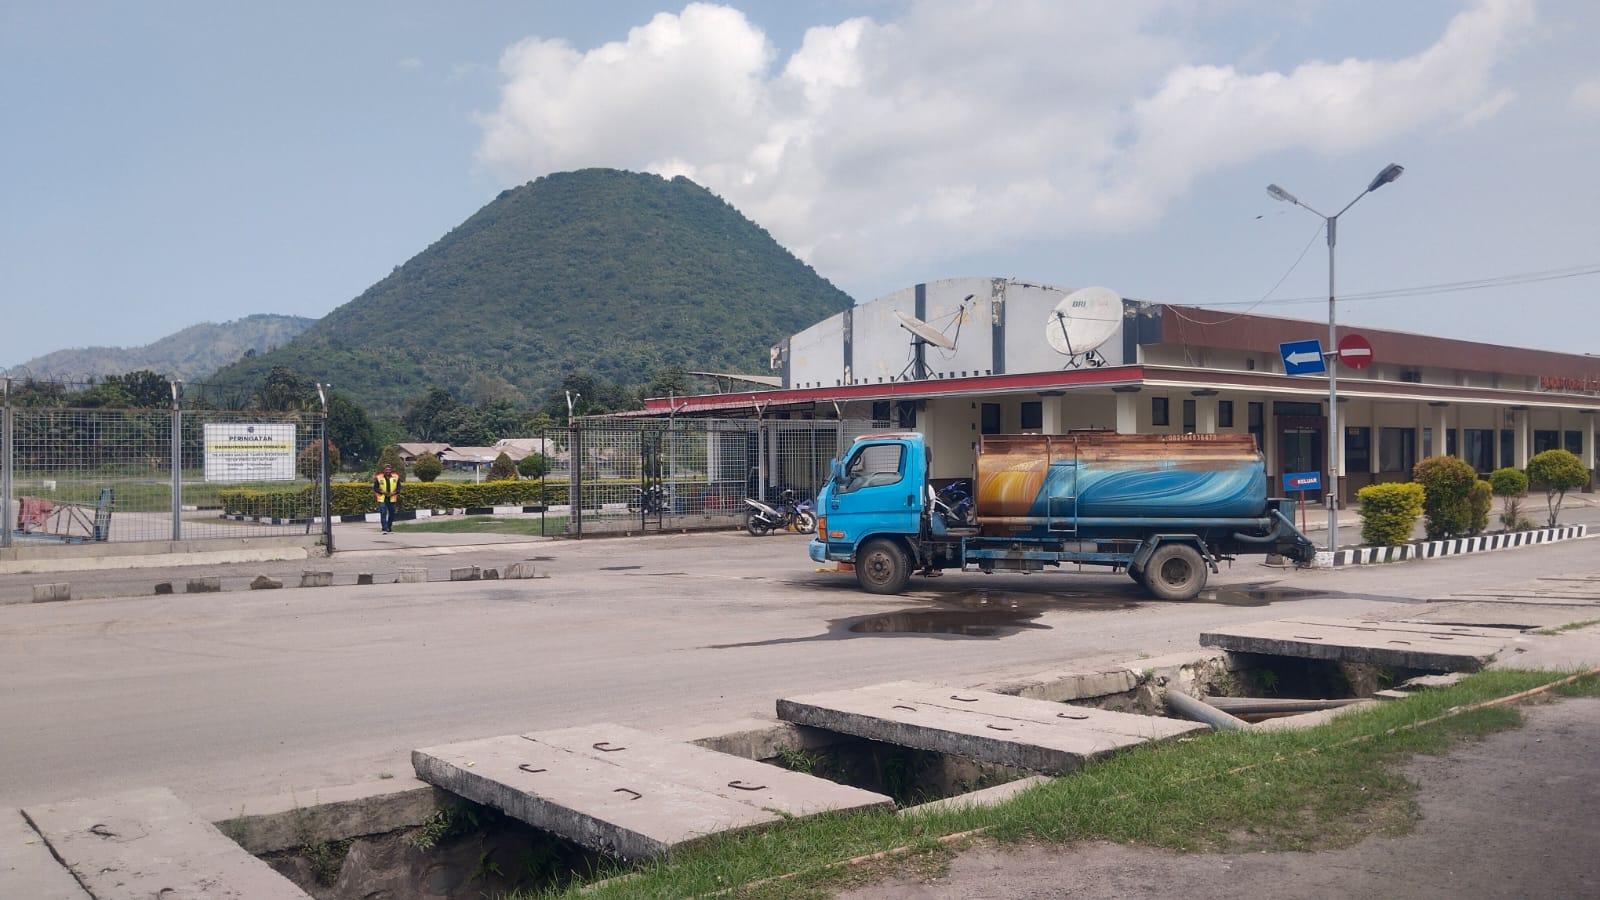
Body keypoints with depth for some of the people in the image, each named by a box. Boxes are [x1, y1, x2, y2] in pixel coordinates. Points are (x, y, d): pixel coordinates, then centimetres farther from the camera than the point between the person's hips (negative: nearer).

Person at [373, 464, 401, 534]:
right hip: (382, 499, -3)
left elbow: (398, 488, 7)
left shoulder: (396, 477, 3)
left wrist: (394, 493, -11)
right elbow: (375, 488, 0)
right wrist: (383, 492, -14)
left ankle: (389, 528, 25)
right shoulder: (378, 478, -4)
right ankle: (385, 529, -13)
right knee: (383, 513, -12)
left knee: (392, 513, 10)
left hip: (392, 499, 3)